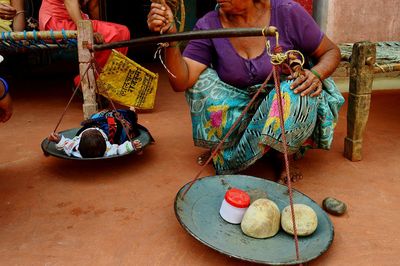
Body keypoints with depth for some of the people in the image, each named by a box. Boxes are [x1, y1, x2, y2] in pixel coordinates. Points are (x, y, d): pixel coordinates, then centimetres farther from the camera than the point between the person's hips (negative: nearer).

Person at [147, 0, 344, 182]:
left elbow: (331, 52, -3)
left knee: (298, 95, -33)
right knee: (200, 78, -19)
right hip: (238, 112, 2)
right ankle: (224, 148, -1)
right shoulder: (208, 25, -11)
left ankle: (283, 158, -5)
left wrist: (316, 74, -25)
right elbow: (181, 82, -20)